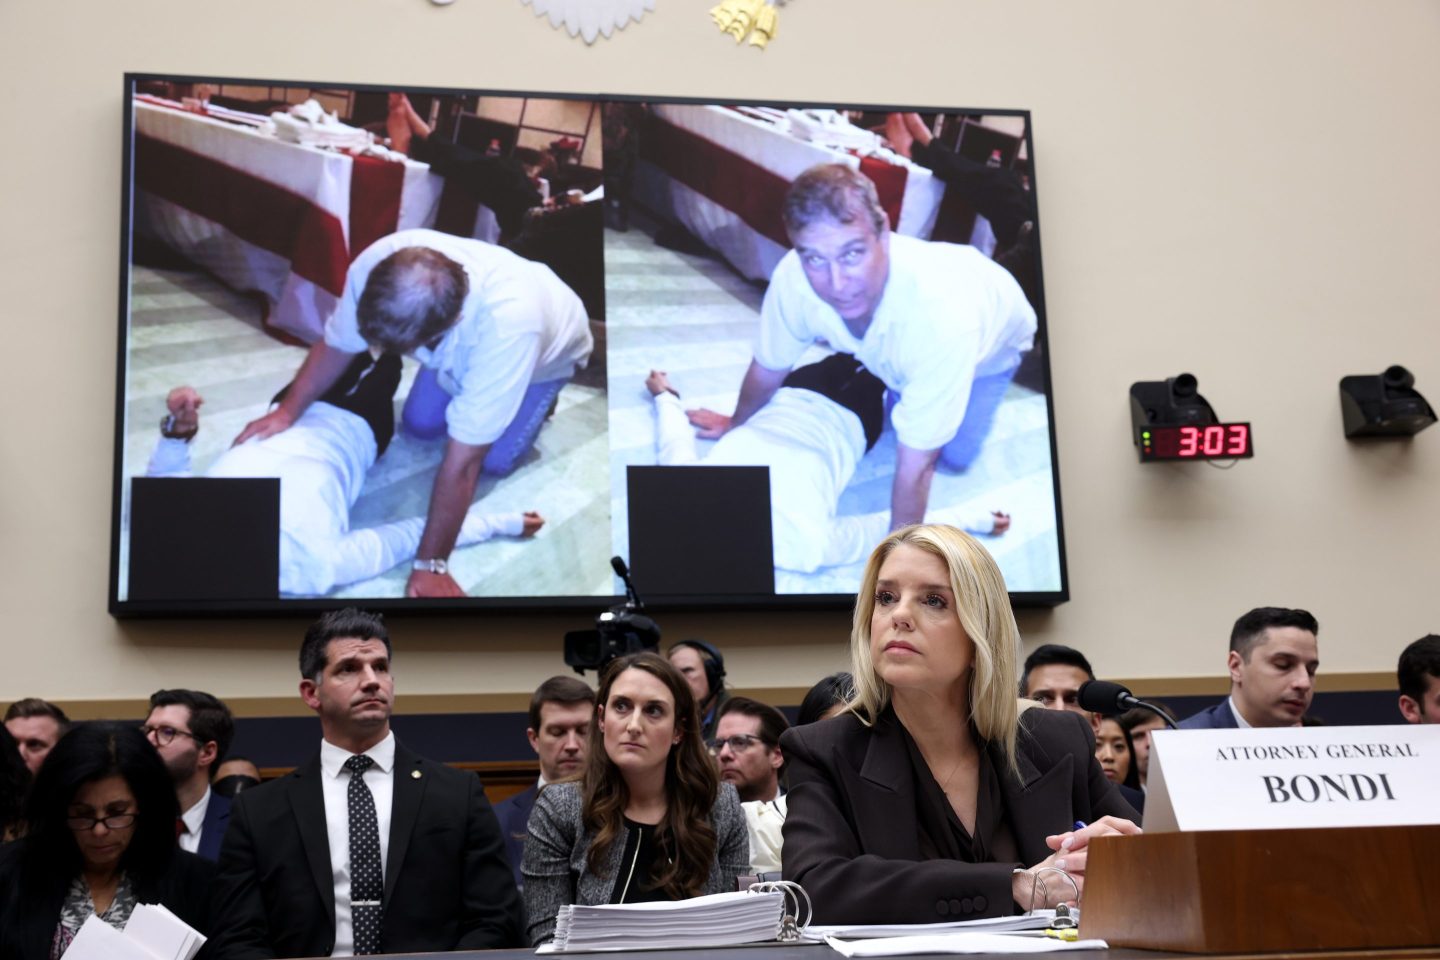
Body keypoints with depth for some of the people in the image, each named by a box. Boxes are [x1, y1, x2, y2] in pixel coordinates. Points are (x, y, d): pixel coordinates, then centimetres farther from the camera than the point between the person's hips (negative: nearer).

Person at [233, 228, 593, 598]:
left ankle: (537, 396, 21)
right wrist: (288, 411, -24)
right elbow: (336, 344, -16)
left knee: (495, 460, -7)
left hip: (547, 351, -4)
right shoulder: (378, 262, -40)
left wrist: (431, 564, -39)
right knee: (419, 423, 3)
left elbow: (462, 464, -45)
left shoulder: (508, 325, -52)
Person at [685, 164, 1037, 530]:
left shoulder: (940, 313, -51)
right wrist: (736, 424, 4)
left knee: (954, 456, -2)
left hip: (992, 332, -3)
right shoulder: (792, 278, -38)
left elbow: (916, 467, -42)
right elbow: (768, 368, -14)